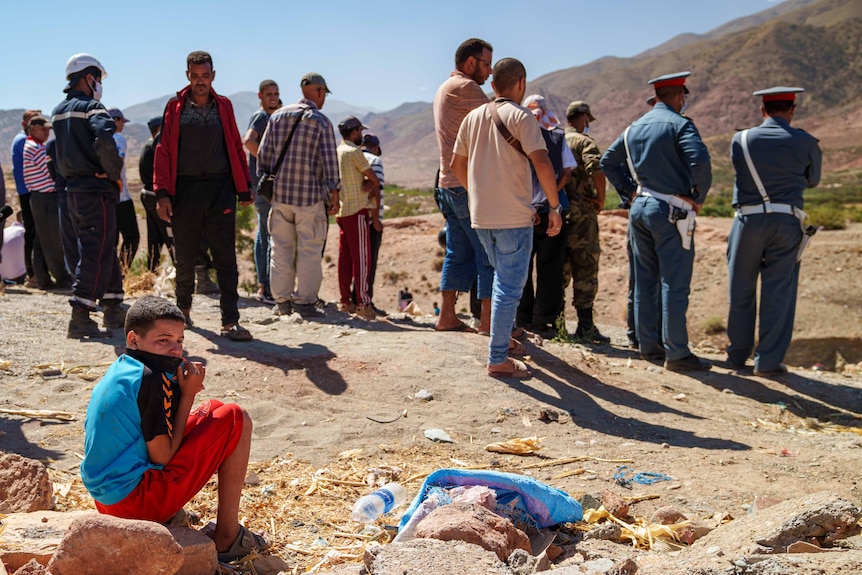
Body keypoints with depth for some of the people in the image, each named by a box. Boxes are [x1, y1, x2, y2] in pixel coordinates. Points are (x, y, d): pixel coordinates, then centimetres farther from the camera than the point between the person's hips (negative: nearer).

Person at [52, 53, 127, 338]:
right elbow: (104, 140, -28)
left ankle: (113, 309, 24)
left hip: (73, 189, 9)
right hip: (97, 189, -9)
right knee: (96, 253, -6)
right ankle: (80, 318, -9)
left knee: (105, 250, 17)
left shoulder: (59, 112, 16)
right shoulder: (91, 108, -11)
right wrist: (115, 173, -16)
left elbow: (60, 156, 20)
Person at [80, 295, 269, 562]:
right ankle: (227, 536, 0)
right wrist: (188, 394, -9)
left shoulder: (120, 369, 10)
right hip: (138, 501, -9)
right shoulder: (150, 378, -19)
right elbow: (162, 457, -16)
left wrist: (184, 390, 4)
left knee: (211, 410, 22)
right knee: (236, 419, -4)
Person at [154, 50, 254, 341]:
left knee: (225, 257, -4)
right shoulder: (175, 107, 6)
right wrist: (162, 193, -6)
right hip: (185, 190, 0)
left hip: (220, 189, 0)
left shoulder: (224, 106, 10)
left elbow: (236, 148, 9)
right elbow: (163, 151, 2)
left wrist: (243, 189, 4)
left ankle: (230, 321, -4)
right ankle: (183, 307, 32)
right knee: (185, 257, 9)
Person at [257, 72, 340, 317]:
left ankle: (281, 300, 12)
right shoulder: (321, 121, -4)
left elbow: (263, 154, 9)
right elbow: (330, 160, -6)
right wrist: (334, 194, -1)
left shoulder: (277, 117, 8)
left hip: (279, 192, 4)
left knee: (280, 248, 9)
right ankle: (305, 299, 5)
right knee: (309, 249, 3)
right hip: (310, 195, -4)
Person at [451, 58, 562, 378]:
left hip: (480, 216, 7)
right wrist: (555, 206, -12)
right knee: (510, 287, -1)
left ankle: (503, 336, 33)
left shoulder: (473, 117, 11)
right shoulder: (521, 117, -9)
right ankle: (498, 360, 0)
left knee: (503, 278, 24)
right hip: (513, 217, -7)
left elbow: (457, 164, 18)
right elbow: (542, 163, -19)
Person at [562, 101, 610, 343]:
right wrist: (601, 198, -11)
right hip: (580, 213, -7)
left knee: (560, 268, 15)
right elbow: (596, 169, -24)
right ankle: (585, 326, -2)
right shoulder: (584, 142, -7)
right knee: (585, 269, -2)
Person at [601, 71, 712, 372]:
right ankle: (676, 353, 1)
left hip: (640, 208, 7)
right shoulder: (679, 124, -10)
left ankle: (648, 344, 20)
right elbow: (700, 161, -24)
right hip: (671, 212, -7)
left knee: (644, 281, 12)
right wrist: (699, 197, -10)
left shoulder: (634, 128, 12)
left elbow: (607, 161, 18)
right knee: (675, 284, -3)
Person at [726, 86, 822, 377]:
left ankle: (737, 355, 21)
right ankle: (768, 361, 6)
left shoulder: (740, 140, 0)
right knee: (778, 293, 5)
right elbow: (812, 180, 13)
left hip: (748, 220, 1)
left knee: (741, 291, 11)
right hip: (786, 224, -1)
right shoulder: (805, 142, -1)